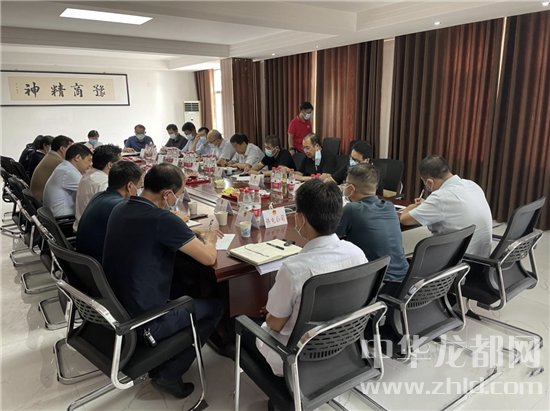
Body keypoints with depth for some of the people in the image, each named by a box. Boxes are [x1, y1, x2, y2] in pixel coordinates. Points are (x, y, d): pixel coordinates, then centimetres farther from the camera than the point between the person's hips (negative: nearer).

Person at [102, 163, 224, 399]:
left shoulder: (120, 209, 1)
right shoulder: (163, 219, -25)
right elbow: (209, 258, -18)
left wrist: (193, 233, 15)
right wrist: (209, 239, 4)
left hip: (113, 309, 8)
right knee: (214, 307, 12)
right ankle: (168, 375, 14)